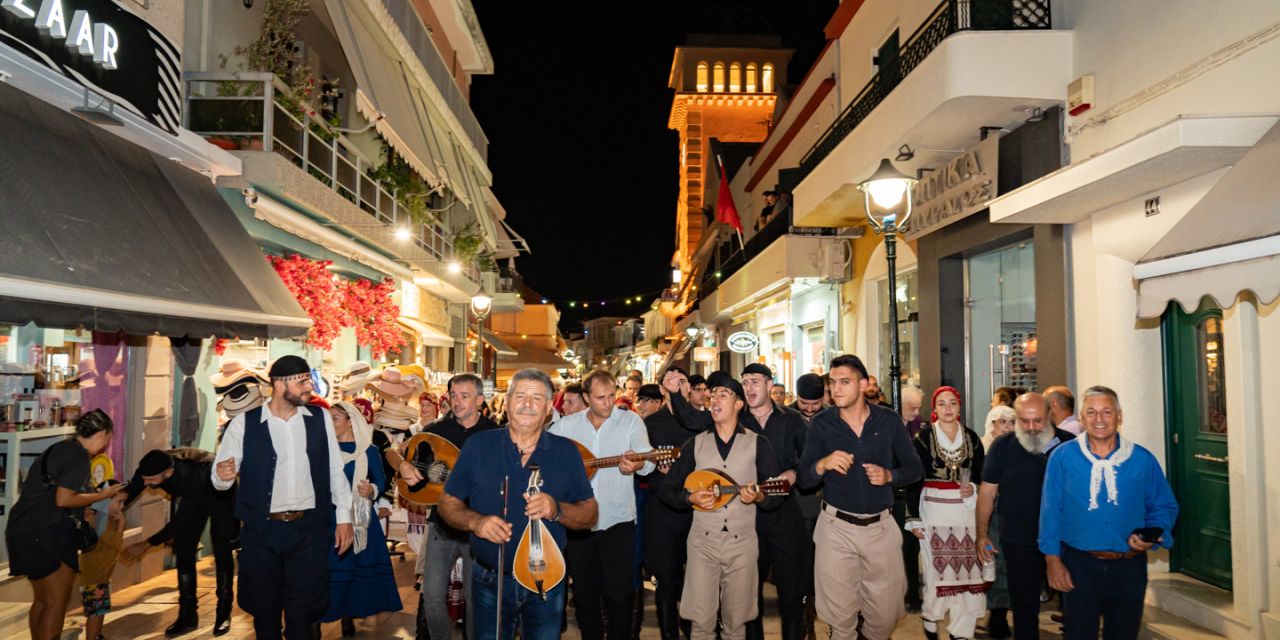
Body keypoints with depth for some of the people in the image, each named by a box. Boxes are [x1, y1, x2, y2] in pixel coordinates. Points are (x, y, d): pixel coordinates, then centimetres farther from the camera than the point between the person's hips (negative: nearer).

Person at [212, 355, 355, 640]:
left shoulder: (320, 418, 2)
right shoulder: (244, 424, -4)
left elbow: (335, 470, 6)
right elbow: (219, 478, 0)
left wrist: (344, 517, 3)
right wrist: (223, 476, -24)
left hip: (310, 530, 1)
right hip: (261, 531, 0)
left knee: (303, 609, 3)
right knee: (264, 610, 13)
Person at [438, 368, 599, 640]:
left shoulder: (566, 452, -2)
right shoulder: (478, 445, -3)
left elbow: (591, 514, -1)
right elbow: (447, 503, 1)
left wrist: (557, 510, -21)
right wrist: (475, 521, -19)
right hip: (489, 582, 0)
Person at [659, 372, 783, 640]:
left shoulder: (758, 444, 2)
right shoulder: (696, 443, 6)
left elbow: (776, 496, 1)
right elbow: (667, 491, 8)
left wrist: (759, 497, -19)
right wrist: (690, 498, -11)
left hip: (742, 543, 0)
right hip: (702, 541, 1)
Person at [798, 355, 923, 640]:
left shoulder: (889, 421, -1)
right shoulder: (821, 424, -4)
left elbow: (915, 468, 6)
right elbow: (804, 480, -5)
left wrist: (889, 475, -14)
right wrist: (823, 464, -26)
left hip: (881, 526, 1)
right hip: (836, 527, -1)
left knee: (885, 615, 11)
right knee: (840, 617, 7)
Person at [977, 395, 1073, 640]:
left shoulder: (1069, 443, -2)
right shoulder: (1002, 446, -3)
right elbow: (987, 493, 2)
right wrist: (982, 534, 0)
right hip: (1018, 542, 0)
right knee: (1024, 604, 10)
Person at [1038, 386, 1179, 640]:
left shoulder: (1142, 459, 2)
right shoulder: (1063, 457, -4)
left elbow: (1164, 507, 10)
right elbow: (1051, 511, -2)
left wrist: (1151, 536, -10)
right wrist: (1052, 559, -5)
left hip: (1129, 568, 2)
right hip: (1079, 565, -2)